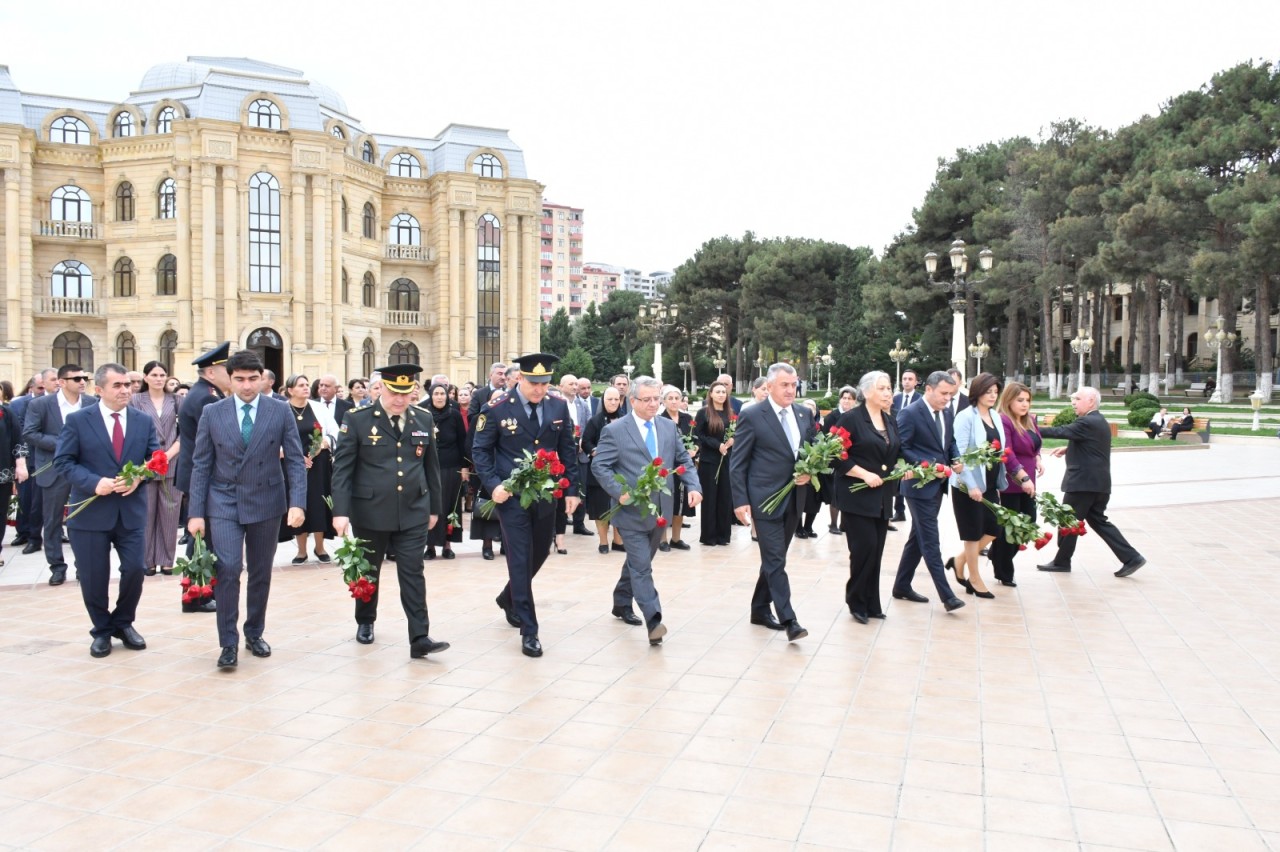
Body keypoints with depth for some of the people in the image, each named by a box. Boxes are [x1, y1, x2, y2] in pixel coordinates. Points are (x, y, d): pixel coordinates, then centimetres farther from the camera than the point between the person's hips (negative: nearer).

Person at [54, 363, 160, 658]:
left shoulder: (144, 421, 6)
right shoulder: (77, 420, -2)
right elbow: (63, 462, -5)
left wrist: (139, 477, -15)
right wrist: (94, 482, -20)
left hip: (131, 509, 2)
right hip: (90, 511, -2)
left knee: (135, 569, -1)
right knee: (93, 576, 6)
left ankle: (123, 622, 24)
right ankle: (102, 630, 27)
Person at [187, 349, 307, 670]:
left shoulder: (280, 410, -2)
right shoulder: (212, 413, 0)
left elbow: (295, 460, -3)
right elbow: (201, 465, 1)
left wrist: (297, 502, -14)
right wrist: (196, 512, -4)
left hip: (266, 502, 1)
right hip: (224, 503, -1)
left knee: (261, 573, 11)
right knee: (228, 569, -11)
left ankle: (254, 633, 29)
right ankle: (228, 642, 1)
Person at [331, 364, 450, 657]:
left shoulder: (424, 420, 3)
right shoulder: (358, 419, -7)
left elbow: (431, 467, 10)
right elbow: (342, 468, -9)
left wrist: (435, 508, 12)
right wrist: (340, 511, -16)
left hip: (413, 513, 1)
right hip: (370, 512, -1)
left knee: (412, 573, -2)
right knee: (369, 571, 16)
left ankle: (419, 637, -3)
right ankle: (365, 622, 38)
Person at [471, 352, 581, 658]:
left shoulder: (558, 407, 0)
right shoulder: (497, 408, -10)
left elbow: (567, 451, 7)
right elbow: (480, 450, -5)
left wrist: (572, 490, 3)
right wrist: (493, 484, -17)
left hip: (546, 495, 5)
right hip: (512, 496, -5)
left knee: (539, 553, 17)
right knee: (520, 559, -4)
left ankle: (509, 598, 45)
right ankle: (529, 631, 4)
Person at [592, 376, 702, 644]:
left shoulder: (669, 427, 9)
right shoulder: (614, 430, -7)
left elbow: (684, 460, 12)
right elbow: (599, 466, -9)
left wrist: (693, 486, -5)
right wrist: (619, 493, -21)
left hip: (660, 510, 6)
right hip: (632, 511, -6)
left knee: (638, 563, 20)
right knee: (641, 567, -9)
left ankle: (622, 603, 39)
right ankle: (653, 621, -11)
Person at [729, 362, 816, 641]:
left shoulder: (805, 414, 8)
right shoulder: (751, 416, -9)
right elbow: (737, 463, -7)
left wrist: (809, 472, -4)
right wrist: (740, 501, -12)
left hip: (793, 499, 6)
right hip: (765, 499, -6)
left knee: (774, 559, 15)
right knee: (775, 561, -7)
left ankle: (760, 609, 29)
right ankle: (789, 620, -6)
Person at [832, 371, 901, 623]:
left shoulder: (891, 421, 11)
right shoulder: (851, 418, -10)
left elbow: (896, 454, 19)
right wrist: (865, 474, -19)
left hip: (882, 497, 6)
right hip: (857, 496, -6)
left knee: (876, 551, 8)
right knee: (865, 547, -9)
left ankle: (871, 603, 18)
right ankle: (856, 601, 9)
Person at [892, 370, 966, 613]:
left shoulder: (947, 414, 9)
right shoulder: (910, 414, -14)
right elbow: (901, 448, -16)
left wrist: (956, 460, 0)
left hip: (937, 485, 8)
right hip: (920, 485, -8)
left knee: (918, 538, 15)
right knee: (930, 541, -6)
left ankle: (902, 586, 26)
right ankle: (947, 595, -5)